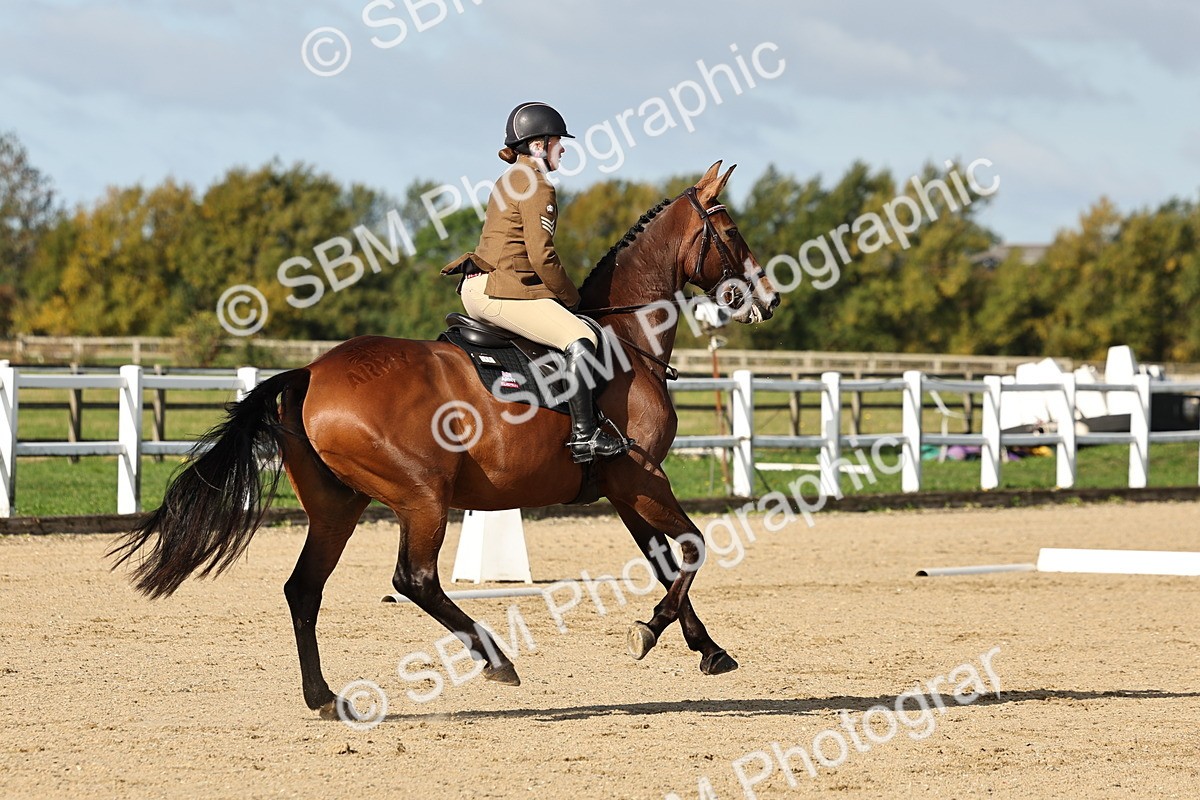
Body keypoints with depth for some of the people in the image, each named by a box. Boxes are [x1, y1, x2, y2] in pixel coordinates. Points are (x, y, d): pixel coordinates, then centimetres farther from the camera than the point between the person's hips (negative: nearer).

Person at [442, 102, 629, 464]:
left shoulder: (508, 182, 22)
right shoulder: (537, 187, -10)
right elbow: (541, 255, -17)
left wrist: (561, 294, 21)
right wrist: (570, 296, -3)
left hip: (478, 290, 11)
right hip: (500, 291, -11)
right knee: (580, 339, -20)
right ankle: (584, 435, -27)